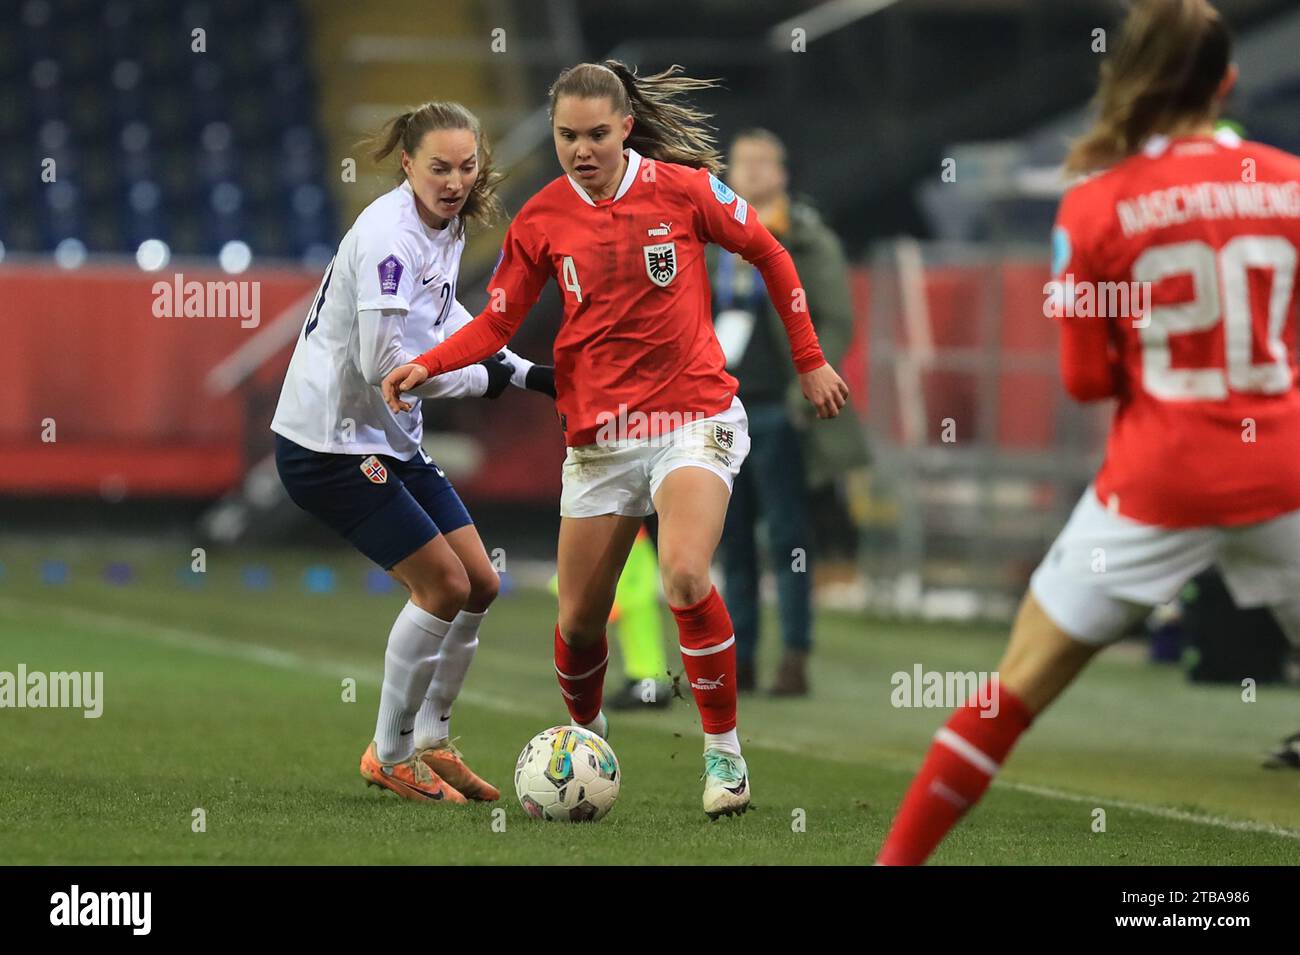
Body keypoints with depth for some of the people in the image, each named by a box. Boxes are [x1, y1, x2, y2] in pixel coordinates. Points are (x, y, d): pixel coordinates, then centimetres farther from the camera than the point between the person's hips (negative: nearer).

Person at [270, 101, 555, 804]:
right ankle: (391, 756, 5)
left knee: (479, 584, 8)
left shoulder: (446, 226, 6)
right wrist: (484, 378, -16)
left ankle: (431, 742, 21)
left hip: (392, 440, 9)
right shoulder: (389, 237, -23)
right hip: (330, 445, -9)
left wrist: (525, 372, 15)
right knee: (444, 587, -10)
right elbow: (384, 362, -28)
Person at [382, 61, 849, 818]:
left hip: (693, 420, -3)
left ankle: (725, 751, -10)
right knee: (580, 619, 5)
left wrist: (810, 361, 8)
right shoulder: (542, 220, 0)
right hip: (598, 436, 3)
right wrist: (427, 366, -13)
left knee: (685, 577, -26)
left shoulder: (682, 187, -7)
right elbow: (497, 322, 4)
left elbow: (769, 254, 6)